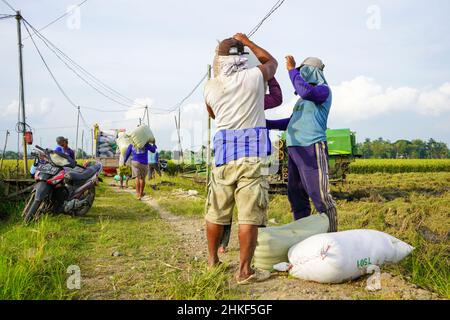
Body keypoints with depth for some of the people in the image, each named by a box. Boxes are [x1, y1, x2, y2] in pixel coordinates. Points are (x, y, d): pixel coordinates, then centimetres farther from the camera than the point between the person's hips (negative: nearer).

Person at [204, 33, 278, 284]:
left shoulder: (211, 87, 8)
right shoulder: (255, 76, -1)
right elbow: (272, 61, 22)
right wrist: (246, 41, 31)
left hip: (224, 151, 4)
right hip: (252, 153, -4)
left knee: (216, 211, 13)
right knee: (249, 214, -2)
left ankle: (212, 261, 27)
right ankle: (245, 271, 1)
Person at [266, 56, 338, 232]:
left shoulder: (323, 89, 1)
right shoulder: (304, 97, 24)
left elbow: (305, 91, -21)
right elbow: (291, 122, 30)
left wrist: (292, 70, -9)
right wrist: (267, 124, 25)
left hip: (311, 147, -9)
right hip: (295, 149, 9)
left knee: (320, 196, -11)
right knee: (296, 196, 8)